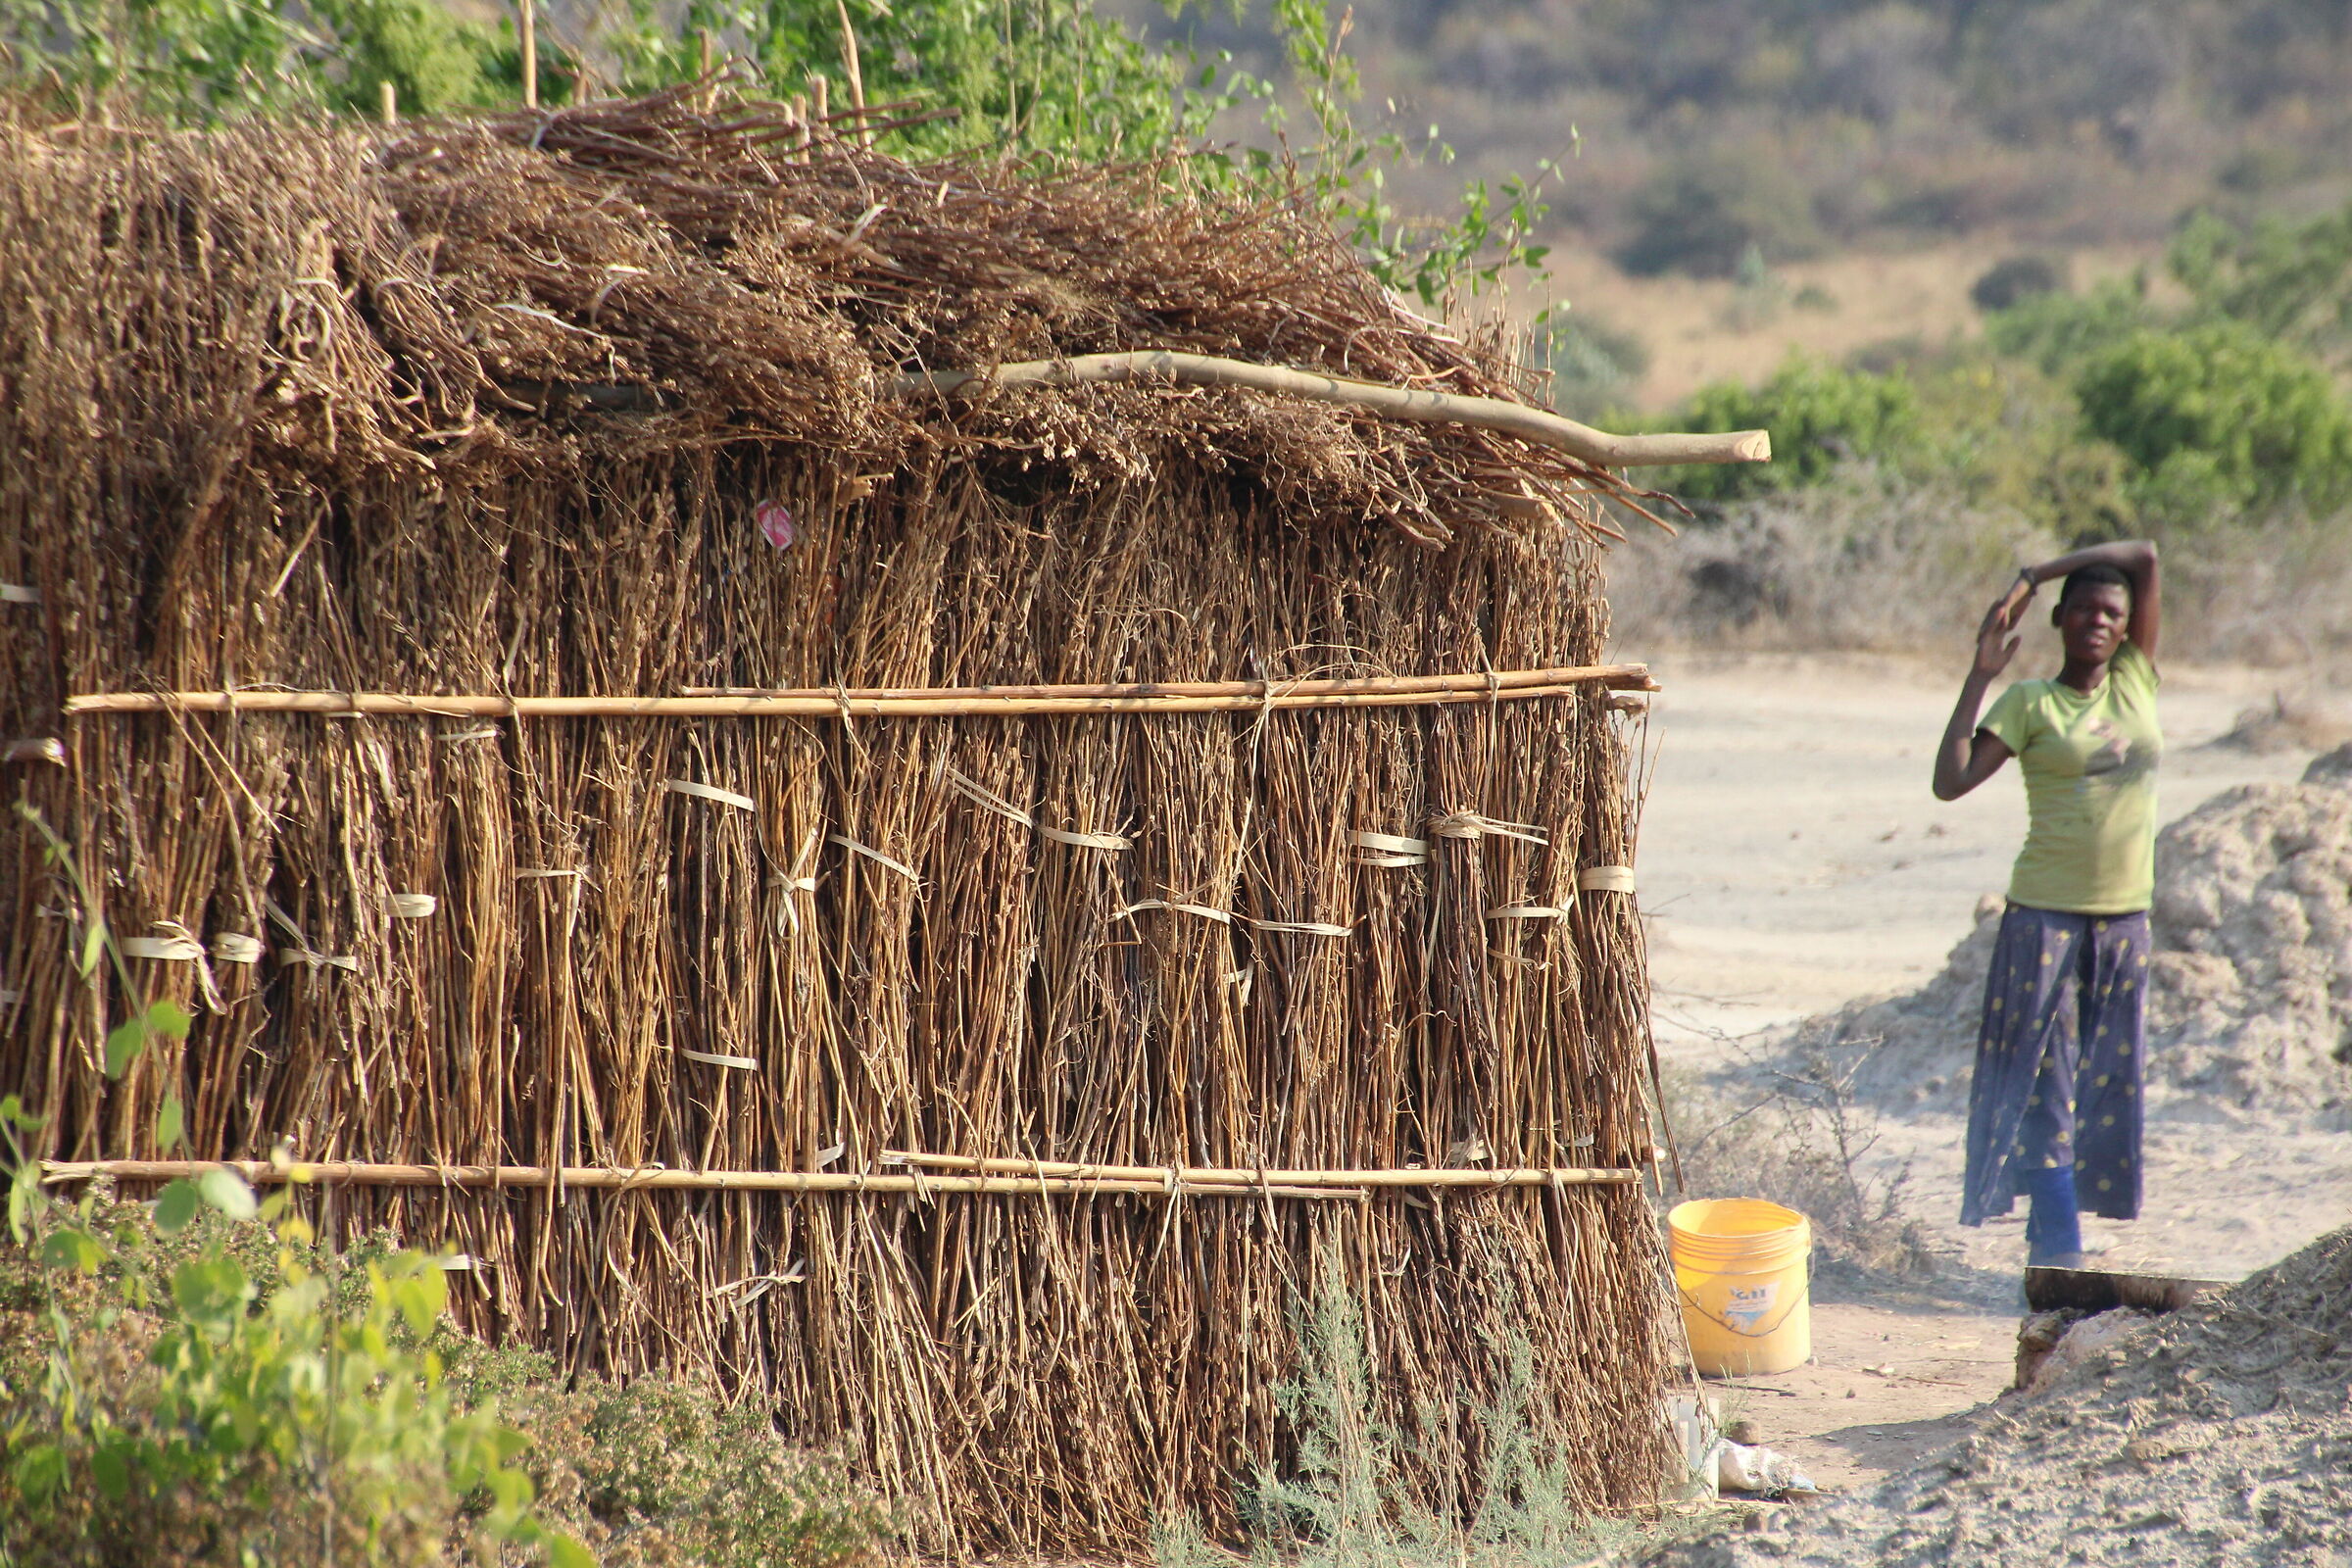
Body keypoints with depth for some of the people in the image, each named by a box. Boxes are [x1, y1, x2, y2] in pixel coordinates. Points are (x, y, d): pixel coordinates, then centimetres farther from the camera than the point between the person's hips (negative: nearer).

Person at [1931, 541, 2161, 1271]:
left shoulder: (2136, 681, 8)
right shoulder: (2030, 703, -3)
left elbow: (2146, 555, 6)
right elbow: (1951, 781, -14)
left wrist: (2040, 572, 1)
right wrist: (1981, 675, -14)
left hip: (2125, 918, 5)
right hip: (2046, 916, -5)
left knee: (2107, 1084, 6)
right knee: (2043, 1083, -4)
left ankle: (2050, 1237, 13)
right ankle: (2059, 1251, -4)